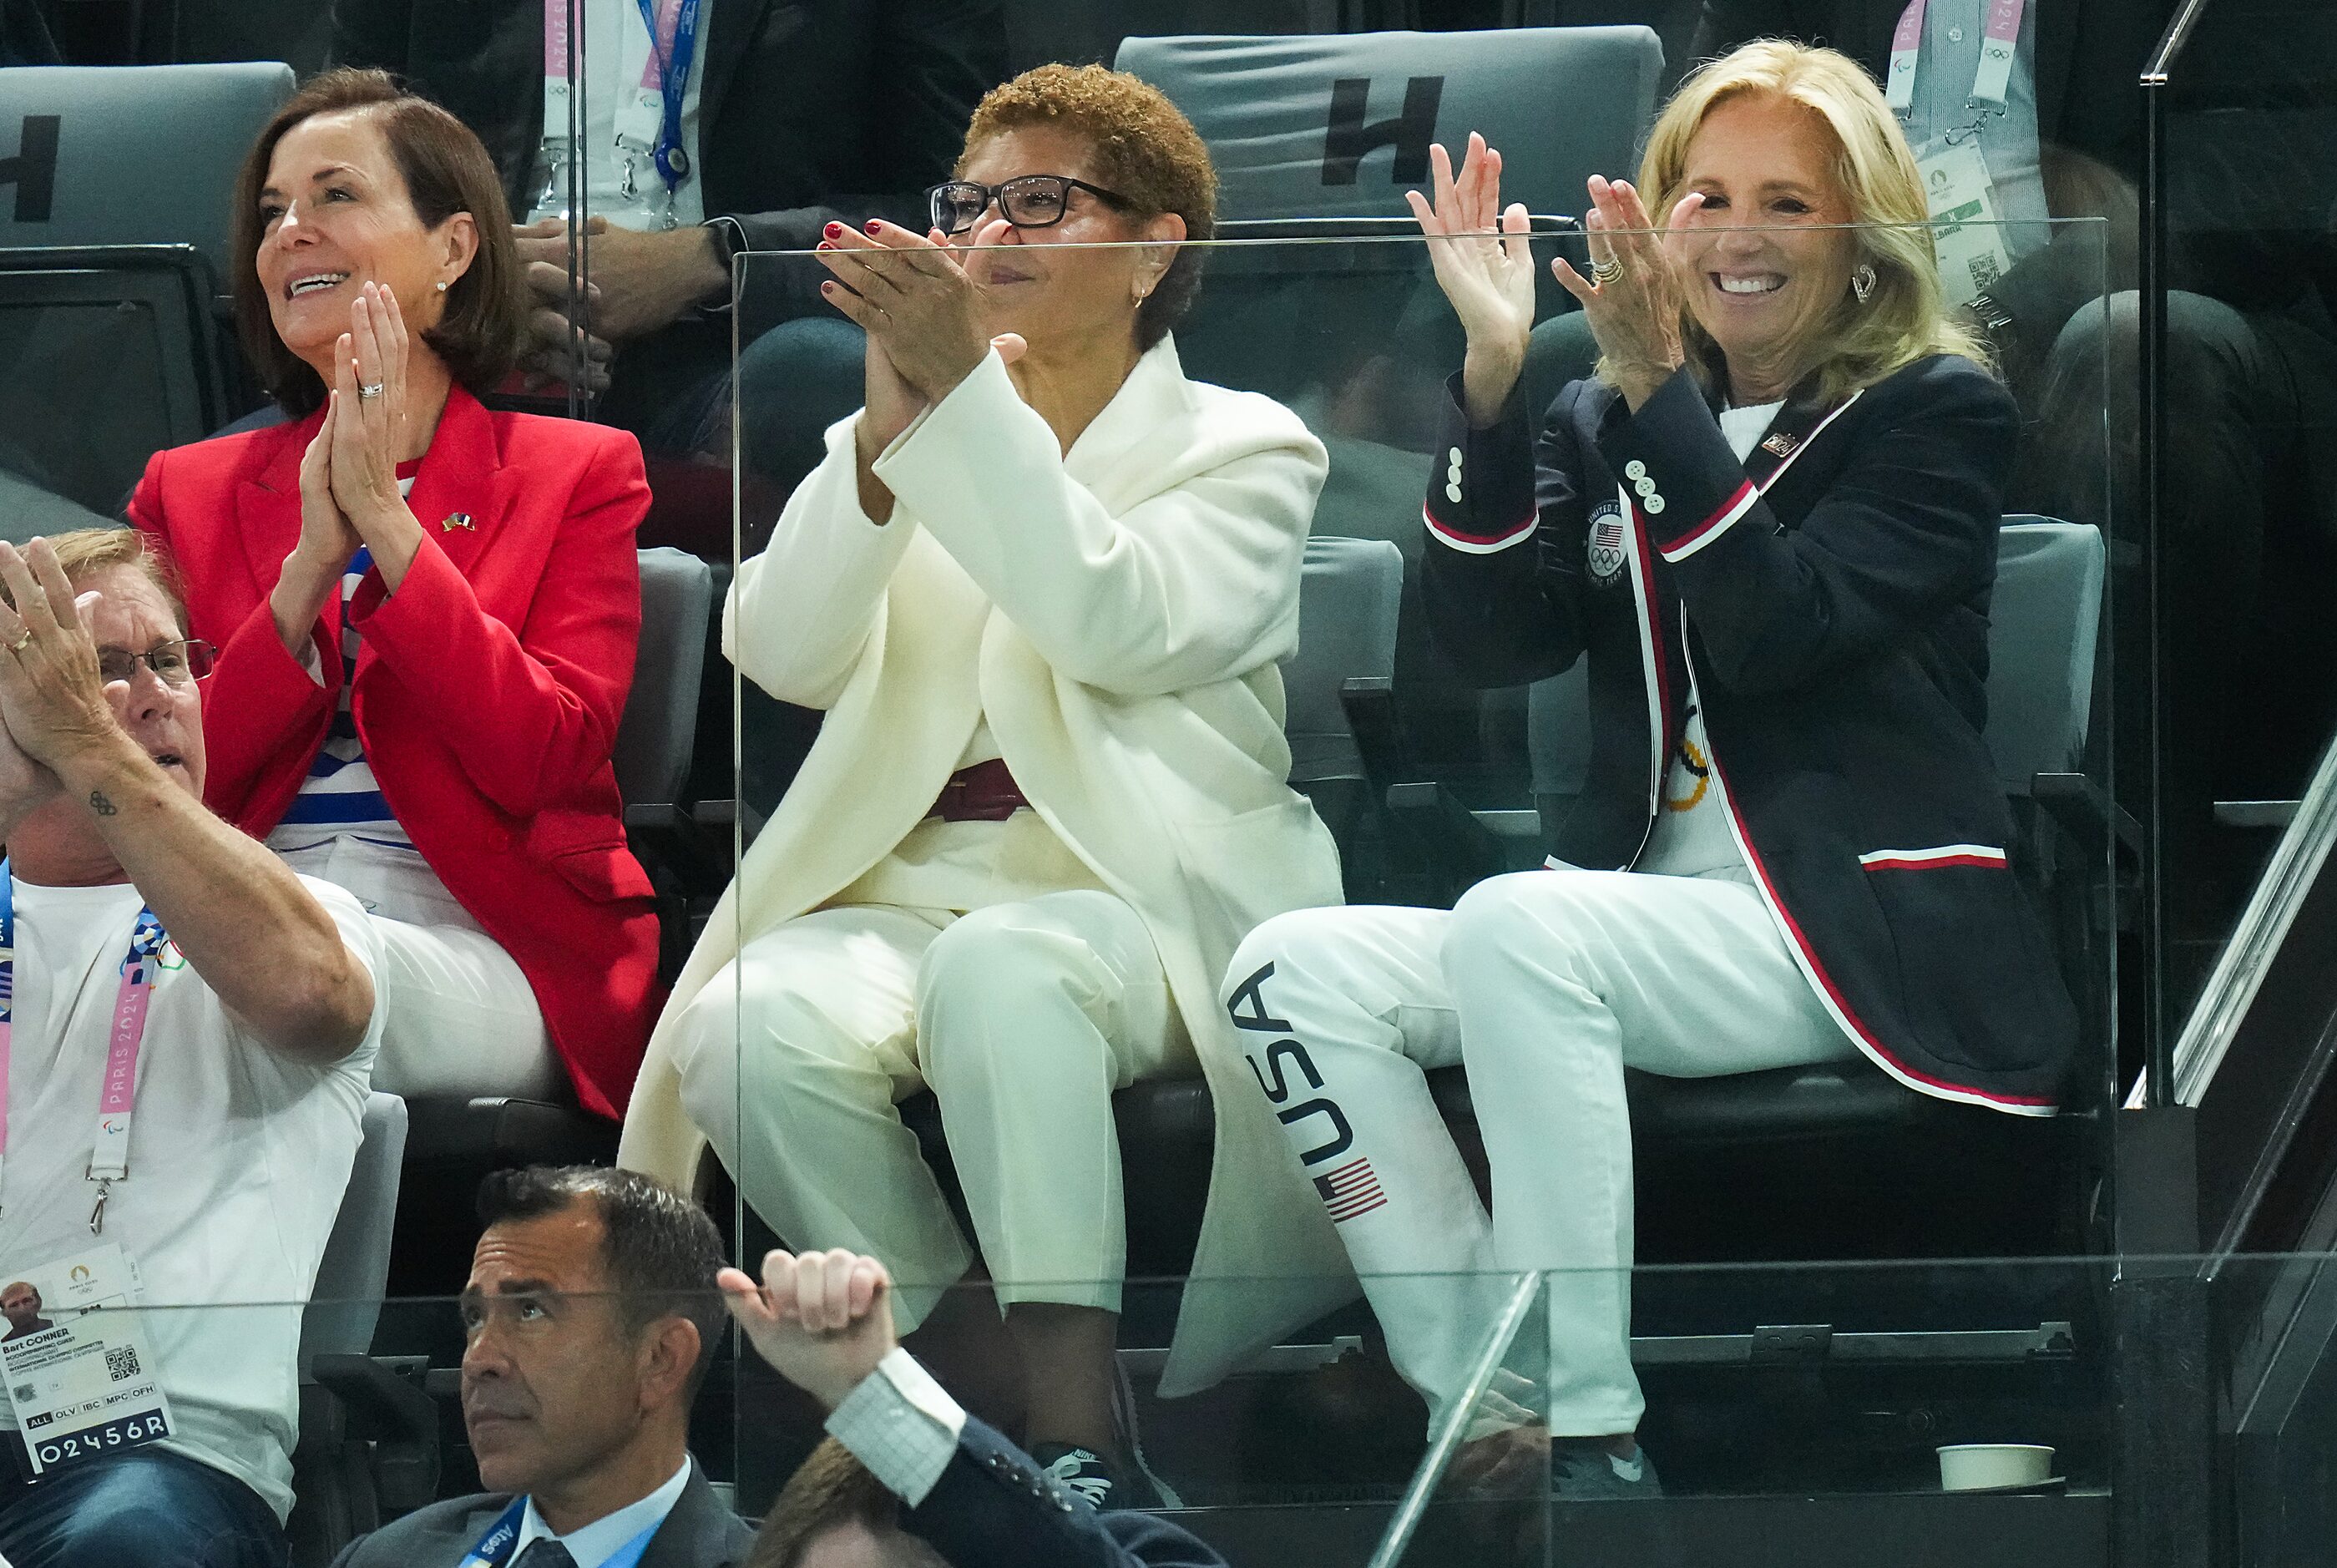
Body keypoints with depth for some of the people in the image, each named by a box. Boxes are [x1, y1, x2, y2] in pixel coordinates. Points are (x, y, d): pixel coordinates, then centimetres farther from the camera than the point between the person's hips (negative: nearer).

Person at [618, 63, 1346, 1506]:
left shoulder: (1244, 451, 12)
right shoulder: (906, 451, 23)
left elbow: (1122, 626, -11)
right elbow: (784, 654, 3)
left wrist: (964, 389, -18)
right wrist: (888, 428, -12)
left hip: (1137, 902, -3)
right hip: (906, 890, 3)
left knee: (997, 967, -39)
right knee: (753, 1031, -32)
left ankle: (1080, 1428, -40)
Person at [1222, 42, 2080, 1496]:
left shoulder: (1941, 414, 2)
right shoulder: (1601, 428, 17)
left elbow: (1774, 626, -13)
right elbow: (1497, 640, 0)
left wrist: (1660, 388, -18)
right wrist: (1493, 375, -8)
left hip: (1865, 930, -6)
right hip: (1659, 921, 6)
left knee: (1516, 928, -34)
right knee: (1293, 973, -17)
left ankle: (1590, 1444, -35)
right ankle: (1482, 1419, -22)